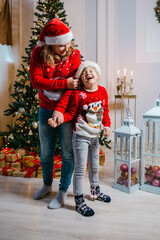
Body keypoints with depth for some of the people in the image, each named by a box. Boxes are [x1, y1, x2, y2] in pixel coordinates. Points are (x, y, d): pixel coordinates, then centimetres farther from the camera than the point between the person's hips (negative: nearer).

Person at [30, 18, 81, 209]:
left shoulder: (74, 53, -6)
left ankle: (63, 191, 24)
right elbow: (36, 81, -16)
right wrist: (65, 83, -24)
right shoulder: (38, 53, -6)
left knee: (67, 152, 4)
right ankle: (47, 185, 39)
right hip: (46, 110, 2)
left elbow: (75, 81, -9)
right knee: (46, 152, 15)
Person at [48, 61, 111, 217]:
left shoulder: (103, 91, 3)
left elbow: (105, 111, 11)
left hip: (95, 136, 6)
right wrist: (59, 118, -24)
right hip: (81, 136, -6)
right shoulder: (78, 94, -13)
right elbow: (71, 113, -8)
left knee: (94, 166, 22)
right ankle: (79, 201, 15)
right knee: (80, 169, -1)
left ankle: (95, 191, 44)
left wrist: (106, 125, -2)